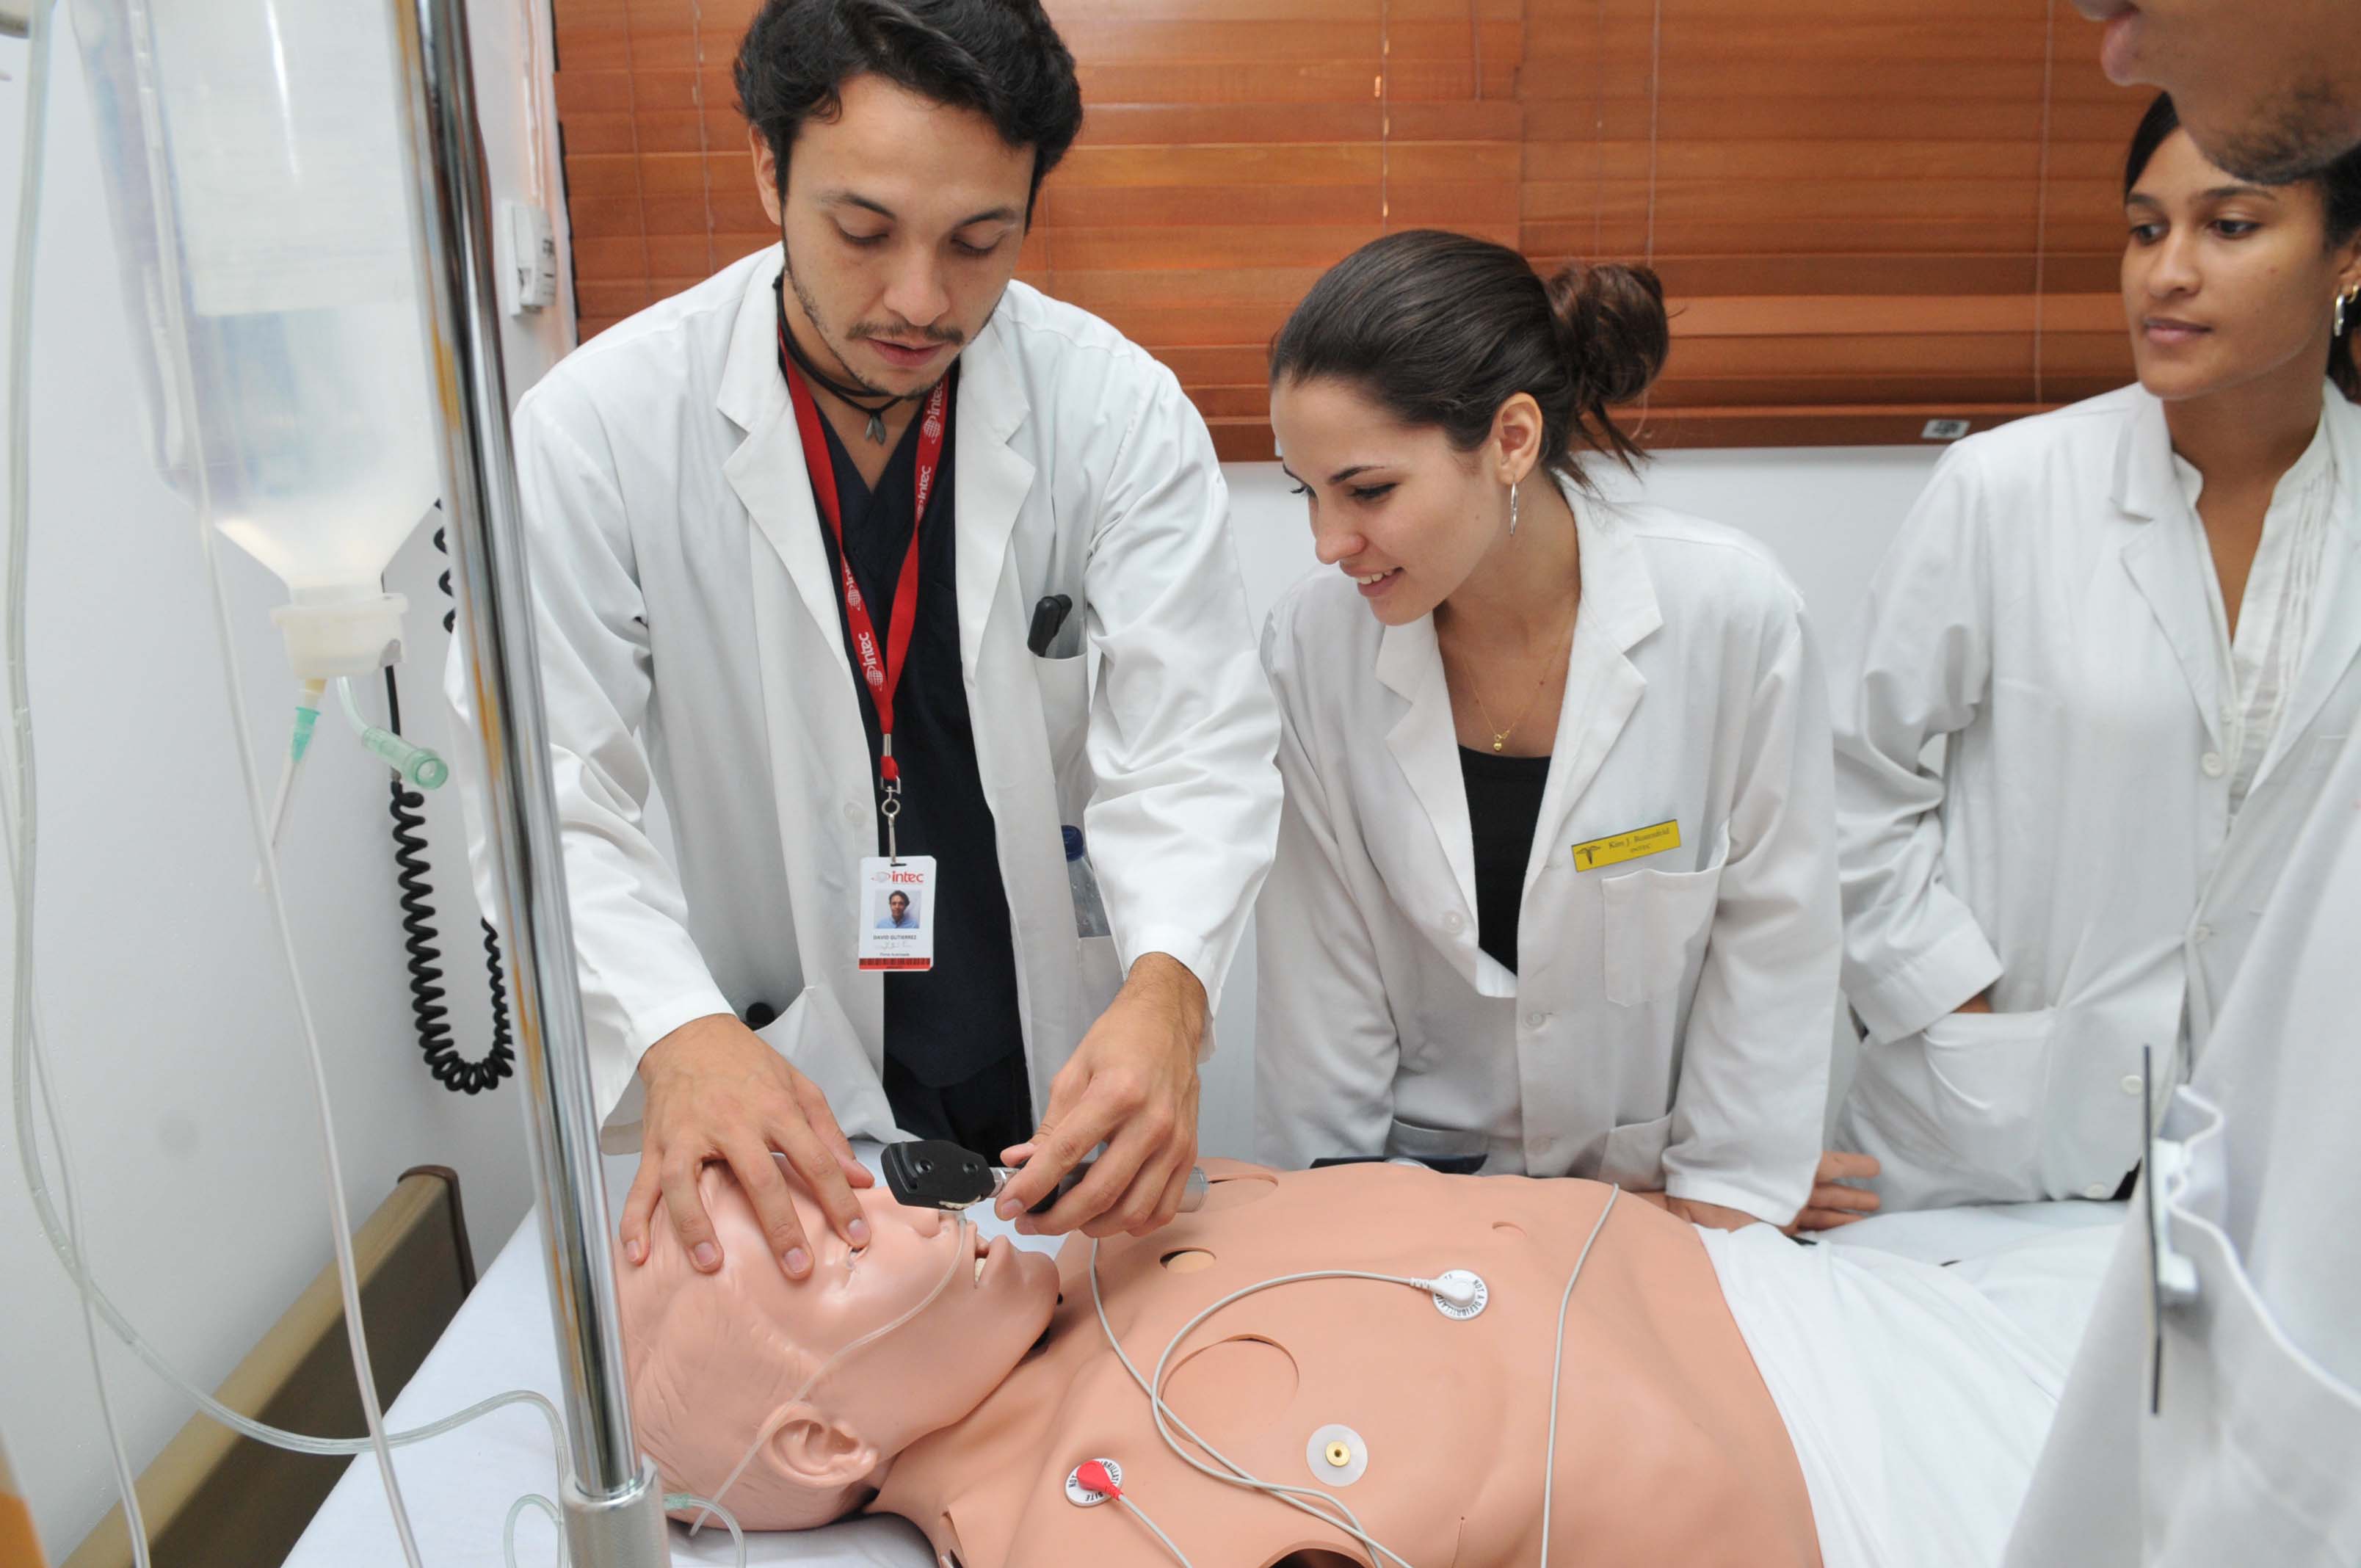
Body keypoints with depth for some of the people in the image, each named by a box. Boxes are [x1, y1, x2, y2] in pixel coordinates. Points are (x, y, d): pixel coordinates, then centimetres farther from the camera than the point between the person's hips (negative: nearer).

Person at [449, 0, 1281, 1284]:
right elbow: (552, 806, -16)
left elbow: (1194, 746, -17)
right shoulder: (595, 429, -15)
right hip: (792, 1095, -1)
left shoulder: (1118, 410, -13)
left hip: (1075, 1083, 2)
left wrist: (1164, 989, -37)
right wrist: (678, 1034, -34)